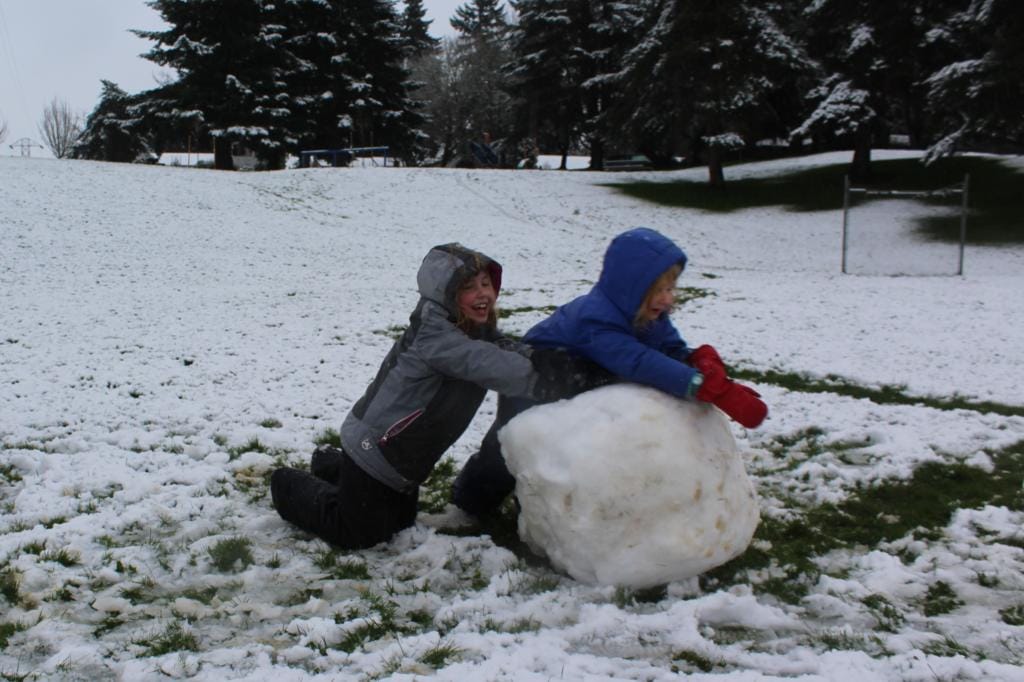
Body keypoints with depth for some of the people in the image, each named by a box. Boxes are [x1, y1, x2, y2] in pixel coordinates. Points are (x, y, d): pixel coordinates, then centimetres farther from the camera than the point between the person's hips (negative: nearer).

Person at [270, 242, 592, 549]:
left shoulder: (479, 331, 0)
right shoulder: (433, 336, -30)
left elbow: (507, 350, -12)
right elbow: (487, 365, -41)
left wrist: (543, 358, -32)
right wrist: (549, 384, -43)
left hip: (402, 455, 9)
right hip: (373, 451, -9)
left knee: (400, 522, 25)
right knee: (358, 534, 3)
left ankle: (332, 466, 39)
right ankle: (292, 487, 23)